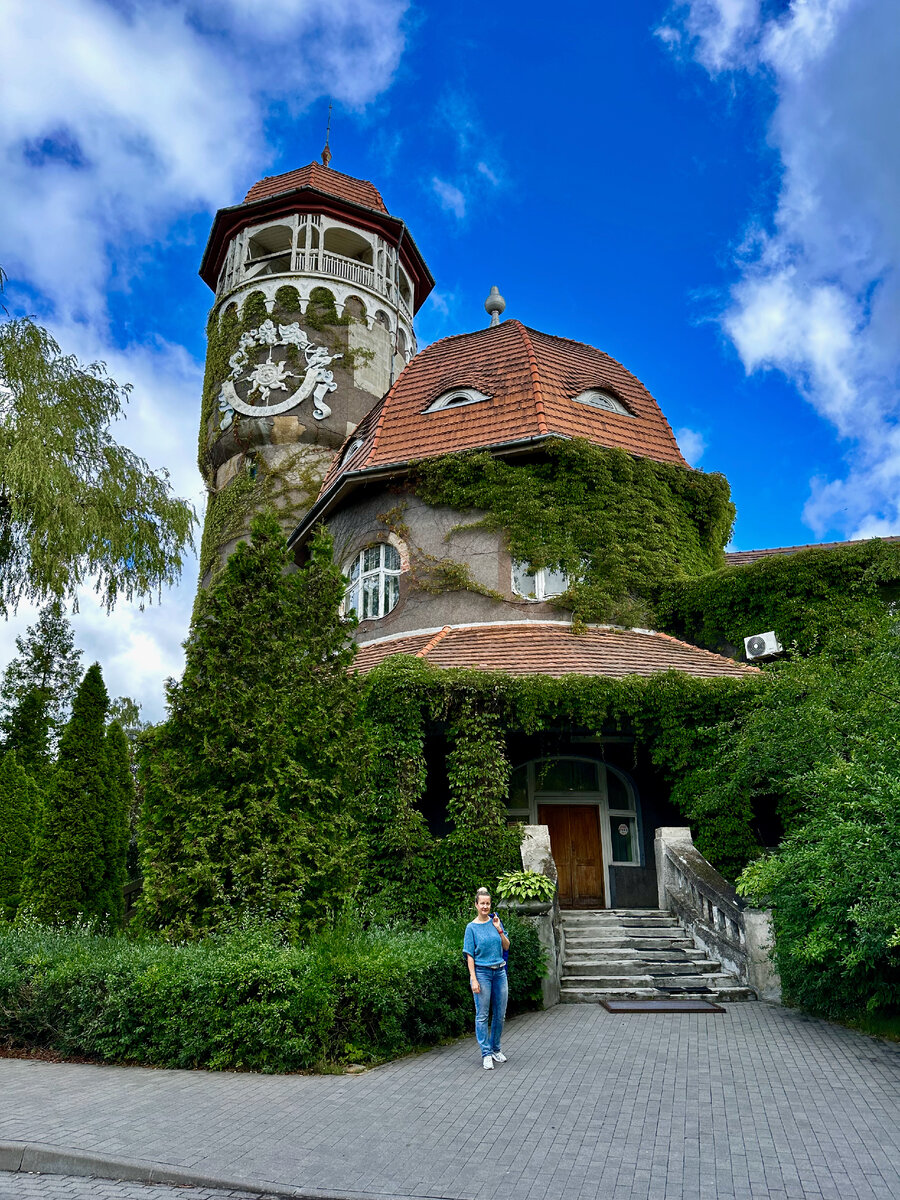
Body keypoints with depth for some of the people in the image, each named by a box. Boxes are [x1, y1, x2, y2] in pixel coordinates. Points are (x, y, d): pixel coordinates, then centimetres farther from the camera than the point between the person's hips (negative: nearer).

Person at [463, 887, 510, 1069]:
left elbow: (506, 947, 8)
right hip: (482, 972, -4)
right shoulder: (472, 927, -4)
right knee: (482, 1015, 0)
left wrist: (499, 930, -7)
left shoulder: (495, 921, 6)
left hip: (499, 971, 4)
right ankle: (486, 1054, 8)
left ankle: (496, 1049, 24)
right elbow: (470, 955, -6)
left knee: (500, 1014, 9)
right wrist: (473, 979, -13)